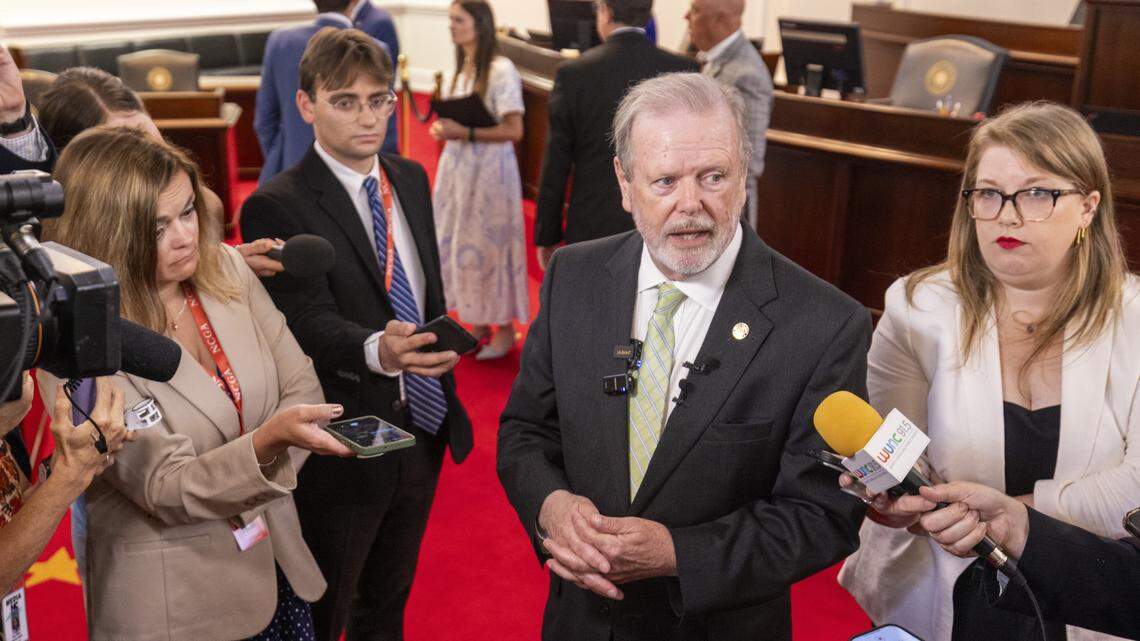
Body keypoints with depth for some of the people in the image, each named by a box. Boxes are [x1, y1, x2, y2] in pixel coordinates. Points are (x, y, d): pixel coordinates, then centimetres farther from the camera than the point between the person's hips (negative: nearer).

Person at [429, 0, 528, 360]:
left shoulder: (501, 71, -15)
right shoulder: (461, 68, 9)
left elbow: (514, 131, -18)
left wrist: (465, 133, -24)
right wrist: (443, 128, -2)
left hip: (489, 169, -8)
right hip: (457, 167, 8)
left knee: (489, 246, 0)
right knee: (459, 244, 12)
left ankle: (505, 328, 15)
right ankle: (478, 322, 25)